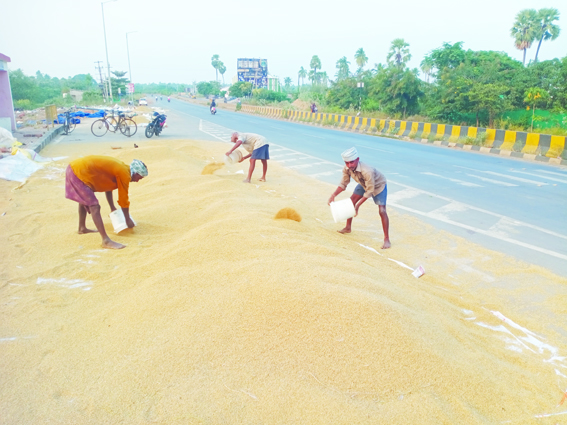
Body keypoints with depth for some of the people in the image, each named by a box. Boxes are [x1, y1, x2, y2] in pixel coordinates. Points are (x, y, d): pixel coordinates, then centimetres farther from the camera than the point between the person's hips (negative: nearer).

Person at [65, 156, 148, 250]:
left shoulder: (119, 167, 14)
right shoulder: (124, 174, -13)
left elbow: (107, 185, 25)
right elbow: (123, 199, -9)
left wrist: (112, 208, 32)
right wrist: (128, 220, 3)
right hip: (79, 173, -11)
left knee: (84, 199, 30)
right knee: (94, 207, -14)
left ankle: (82, 228, 49)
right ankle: (106, 241, -16)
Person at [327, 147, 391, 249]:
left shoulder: (367, 171, -44)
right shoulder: (347, 169, -24)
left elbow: (369, 191, -34)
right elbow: (343, 184, -10)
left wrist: (358, 205, -33)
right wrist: (333, 195, -25)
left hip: (378, 185, -7)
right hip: (364, 184, 7)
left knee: (382, 211, -16)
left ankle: (387, 239, -7)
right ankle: (348, 228, 27)